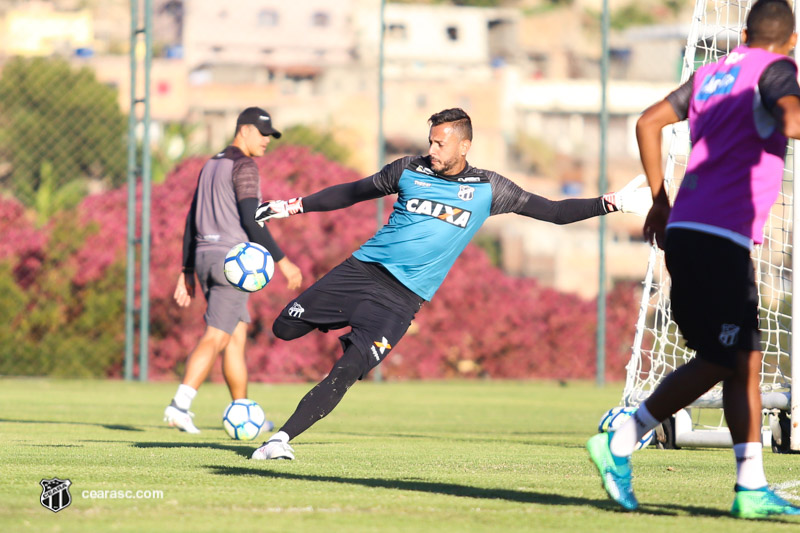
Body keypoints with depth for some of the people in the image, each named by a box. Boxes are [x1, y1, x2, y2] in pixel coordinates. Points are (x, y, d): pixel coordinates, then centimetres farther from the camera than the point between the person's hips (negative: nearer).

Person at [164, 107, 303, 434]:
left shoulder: (211, 166, 19)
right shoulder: (244, 166, -8)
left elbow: (192, 222, 19)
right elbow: (251, 220, -17)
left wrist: (187, 272, 20)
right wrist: (281, 260, -14)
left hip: (205, 258, 9)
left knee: (237, 336, 13)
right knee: (214, 338, -11)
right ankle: (180, 405, -22)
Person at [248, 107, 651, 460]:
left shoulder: (487, 189, 3)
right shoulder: (409, 171, 7)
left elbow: (553, 211, 6)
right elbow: (353, 192, 20)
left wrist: (612, 203, -5)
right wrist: (293, 206, 18)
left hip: (403, 297, -3)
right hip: (362, 268, 3)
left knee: (347, 372, -17)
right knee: (285, 328, -1)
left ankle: (283, 437, -11)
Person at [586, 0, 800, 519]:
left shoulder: (711, 74, 19)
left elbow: (649, 122, 21)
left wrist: (660, 201, 25)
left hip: (684, 229, 9)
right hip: (721, 239, -8)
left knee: (746, 359, 9)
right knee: (721, 361, -4)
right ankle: (619, 445, -3)